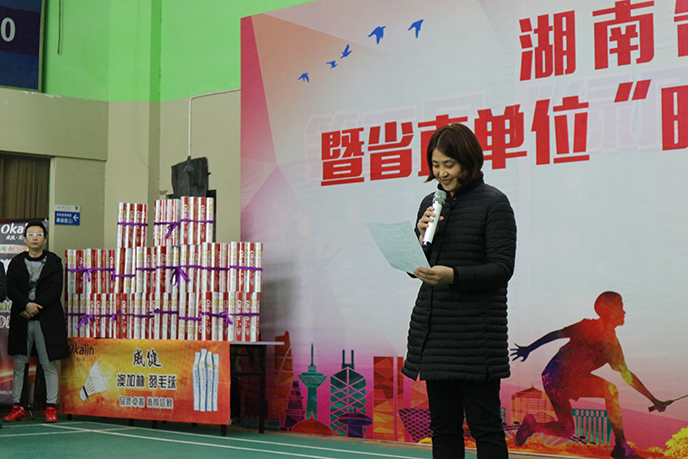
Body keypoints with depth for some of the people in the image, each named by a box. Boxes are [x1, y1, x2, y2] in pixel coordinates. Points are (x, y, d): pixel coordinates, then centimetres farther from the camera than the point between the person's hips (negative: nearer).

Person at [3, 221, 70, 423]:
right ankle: (17, 407, 9)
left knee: (49, 365, -1)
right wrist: (26, 305, -16)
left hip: (47, 320, -2)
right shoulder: (16, 263, 11)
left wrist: (34, 307, -12)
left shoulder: (54, 262, 5)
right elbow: (10, 289, 0)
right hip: (21, 321, 2)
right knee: (19, 365, 4)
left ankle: (51, 407, 3)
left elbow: (55, 291, -4)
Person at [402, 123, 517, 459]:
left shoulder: (493, 203, -5)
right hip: (433, 328, 6)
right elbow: (415, 267, 15)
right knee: (442, 425, 10)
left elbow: (502, 268, -12)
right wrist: (423, 236, -4)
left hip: (475, 331, -6)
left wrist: (452, 275, -25)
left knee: (484, 425, -2)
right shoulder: (431, 203, 13)